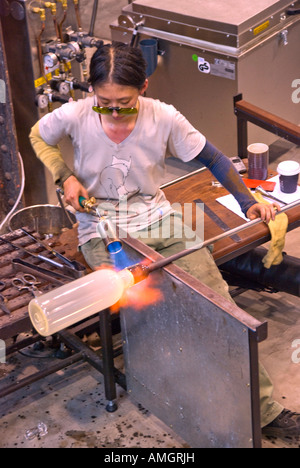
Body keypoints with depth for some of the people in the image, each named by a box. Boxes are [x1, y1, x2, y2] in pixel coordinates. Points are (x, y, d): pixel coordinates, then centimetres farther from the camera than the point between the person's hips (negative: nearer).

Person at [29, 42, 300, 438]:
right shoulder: (74, 116, -10)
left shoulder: (164, 118, -8)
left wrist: (248, 202, -5)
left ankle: (262, 406, -4)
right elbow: (38, 137, 11)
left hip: (157, 218, 2)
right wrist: (65, 176, -5)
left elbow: (212, 158, 3)